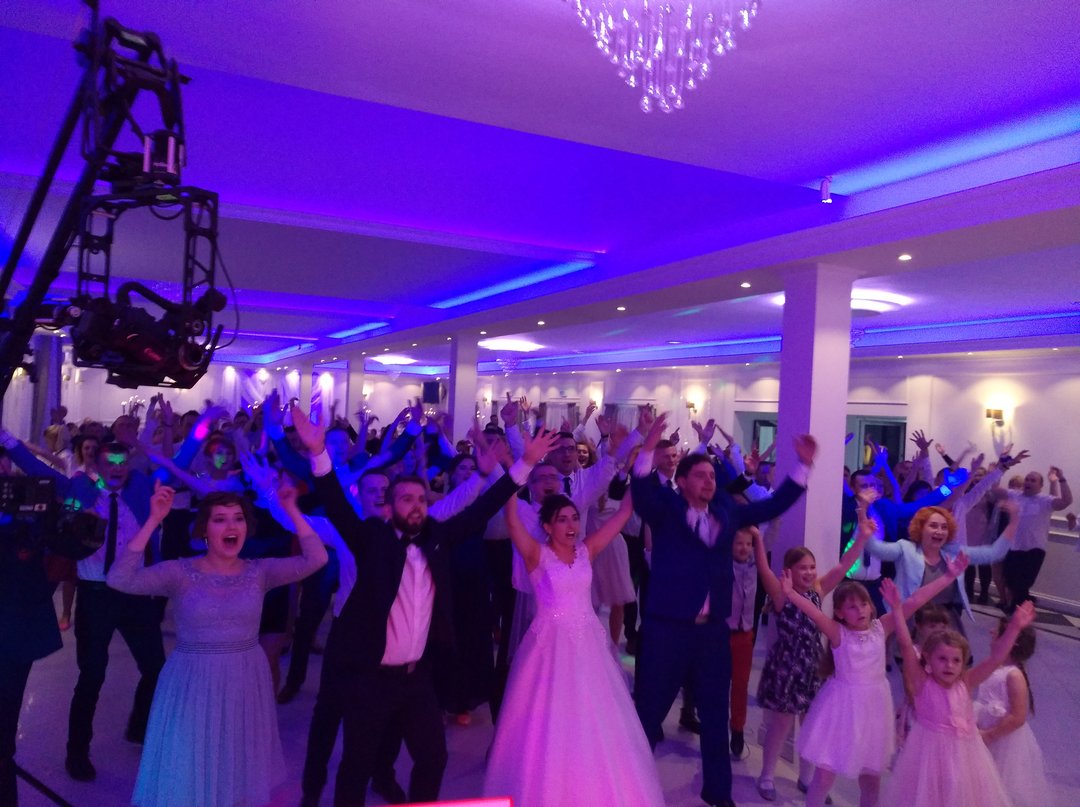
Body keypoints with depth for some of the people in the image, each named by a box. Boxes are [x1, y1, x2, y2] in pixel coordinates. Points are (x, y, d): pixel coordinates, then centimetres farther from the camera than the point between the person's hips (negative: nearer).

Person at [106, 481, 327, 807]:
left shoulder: (259, 572, -4)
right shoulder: (179, 572, -8)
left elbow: (316, 559, -16)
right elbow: (119, 579, -23)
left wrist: (292, 510, -17)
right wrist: (154, 520, -26)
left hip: (245, 684, 2)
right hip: (193, 686, -2)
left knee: (239, 779, 19)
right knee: (189, 775, 12)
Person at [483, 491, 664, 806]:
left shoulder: (586, 551, 3)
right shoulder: (537, 555, -8)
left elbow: (623, 512, 2)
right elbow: (512, 520, -24)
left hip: (588, 645, 4)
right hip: (551, 647, -4)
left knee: (594, 726, 14)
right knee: (549, 727, 7)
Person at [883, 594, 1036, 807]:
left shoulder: (965, 683, -6)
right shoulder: (922, 683, -16)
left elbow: (996, 658, -11)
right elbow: (906, 645, -28)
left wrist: (1014, 628, -19)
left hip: (962, 752, 3)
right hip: (930, 750, -3)